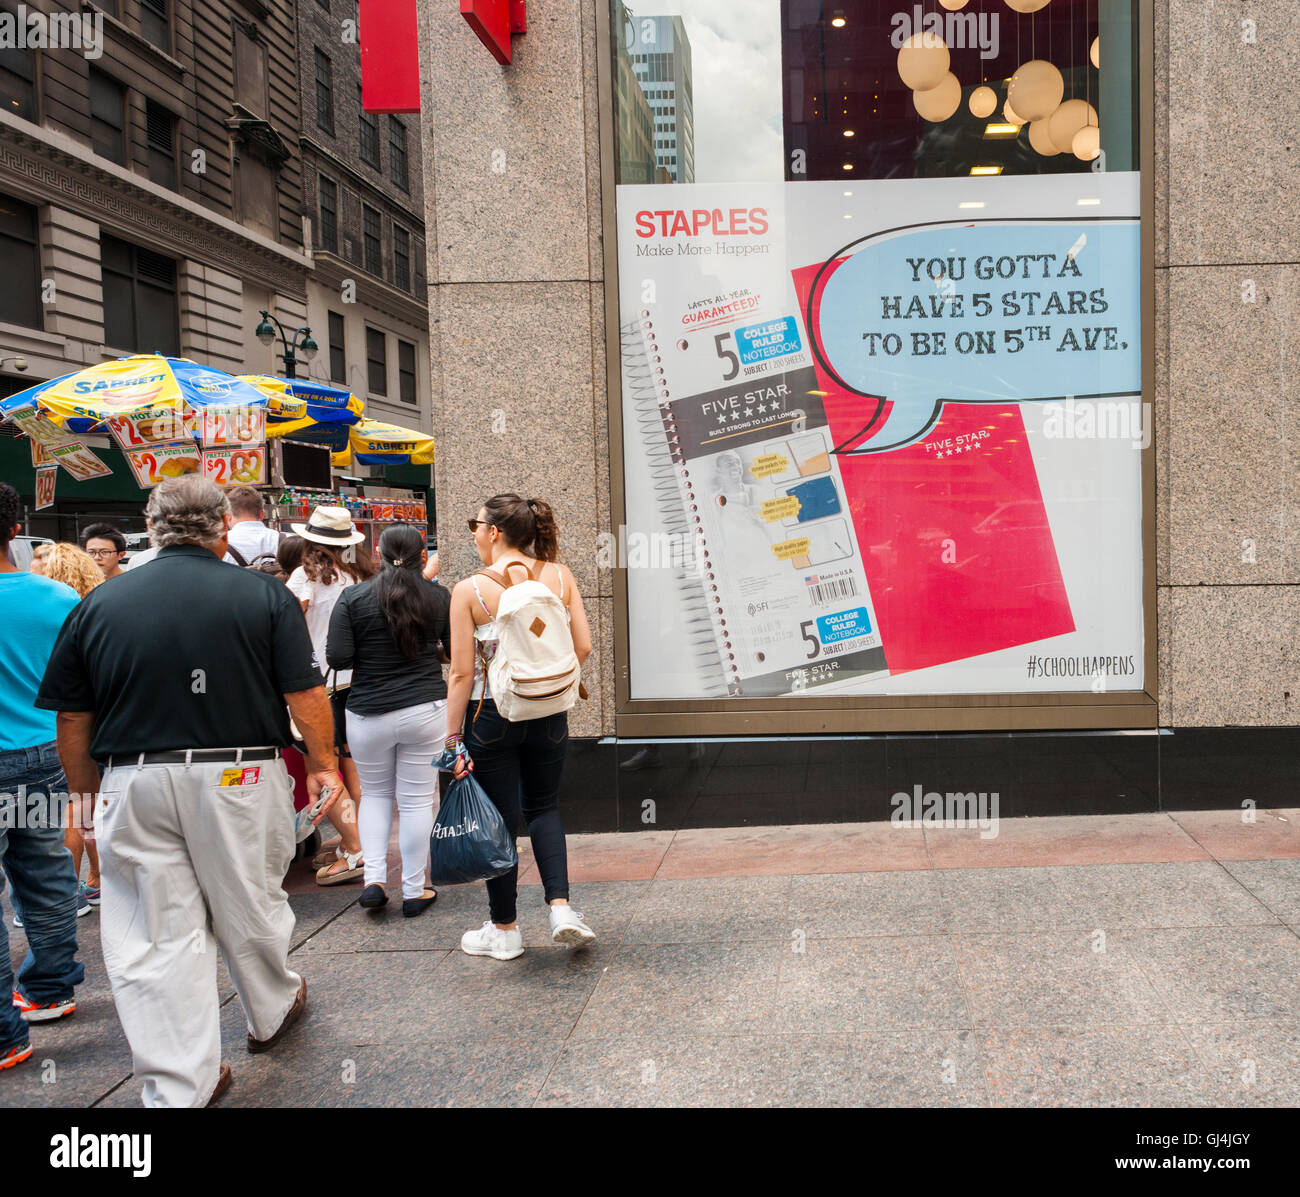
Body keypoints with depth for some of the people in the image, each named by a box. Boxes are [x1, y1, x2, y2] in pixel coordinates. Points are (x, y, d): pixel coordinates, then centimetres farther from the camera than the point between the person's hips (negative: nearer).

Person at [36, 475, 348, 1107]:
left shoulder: (97, 604, 3)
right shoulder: (265, 594, -4)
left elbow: (71, 722, 5)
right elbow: (305, 694, -5)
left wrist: (88, 797, 16)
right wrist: (324, 765, 8)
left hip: (134, 785, 1)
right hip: (242, 779, -1)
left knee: (155, 936, 8)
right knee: (250, 909, 18)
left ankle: (180, 1088, 14)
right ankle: (272, 1014, 42)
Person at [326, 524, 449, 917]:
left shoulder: (353, 598, -6)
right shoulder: (439, 597, -2)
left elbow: (337, 658, -8)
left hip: (368, 713, 0)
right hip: (425, 709, 0)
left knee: (375, 793, 19)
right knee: (417, 799, 7)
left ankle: (374, 878, 10)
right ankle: (414, 891, 14)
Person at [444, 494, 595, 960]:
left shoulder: (470, 590, -12)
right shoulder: (559, 576, -3)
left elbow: (462, 673, -11)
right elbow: (582, 646, -3)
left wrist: (453, 738, -5)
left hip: (491, 715, -3)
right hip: (548, 713, 3)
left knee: (499, 821, 10)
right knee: (544, 806, 22)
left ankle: (504, 930, 23)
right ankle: (561, 906, 9)